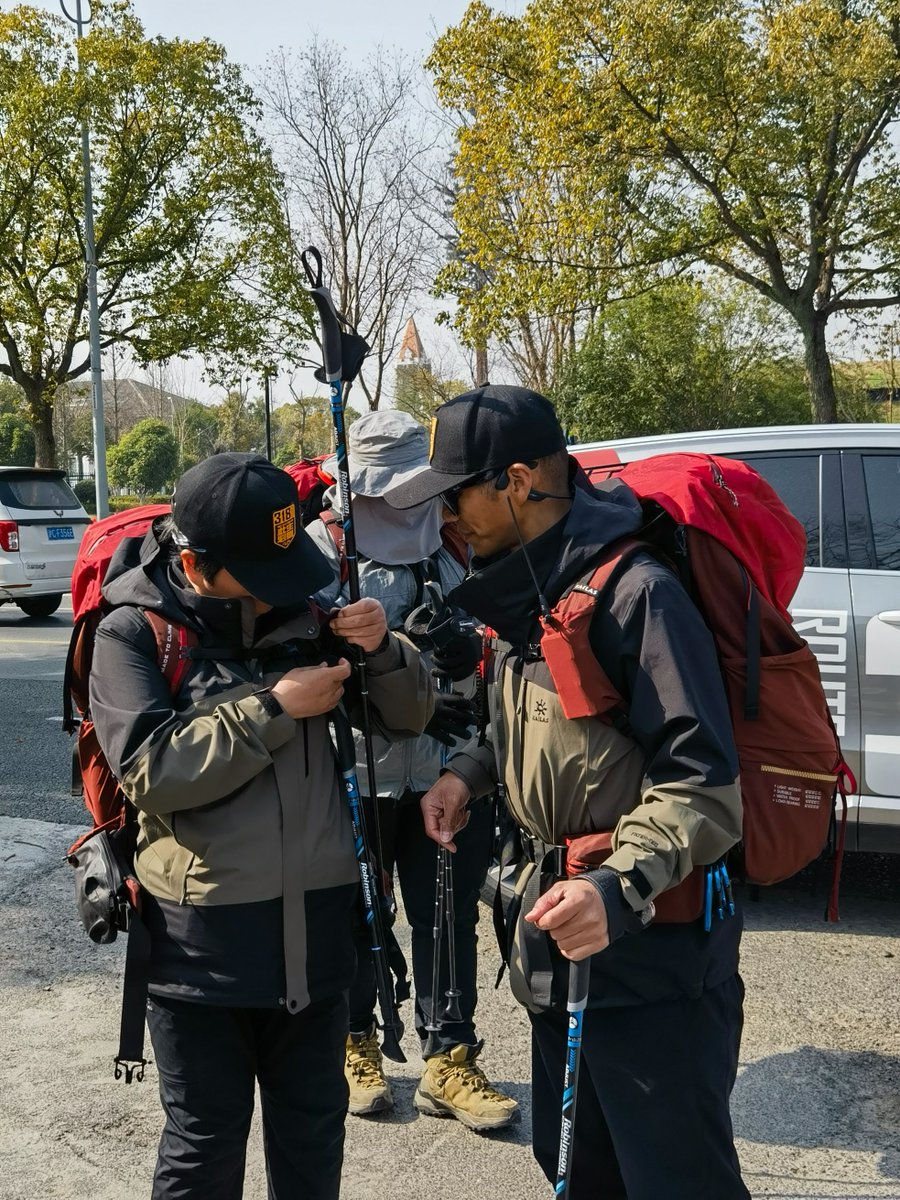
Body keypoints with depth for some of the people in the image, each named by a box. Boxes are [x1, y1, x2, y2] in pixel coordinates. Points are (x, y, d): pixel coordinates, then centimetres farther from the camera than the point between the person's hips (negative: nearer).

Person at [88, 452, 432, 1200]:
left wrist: (381, 650, -13)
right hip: (201, 939, -4)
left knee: (315, 1131, 18)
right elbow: (152, 769, -19)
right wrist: (274, 707, -19)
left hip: (316, 928, 4)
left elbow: (409, 716, 7)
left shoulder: (305, 610, 4)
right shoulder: (133, 632, -7)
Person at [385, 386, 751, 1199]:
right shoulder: (527, 594, 10)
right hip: (561, 931, 9)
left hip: (652, 948, -9)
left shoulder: (635, 591, -21)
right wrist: (471, 771, 7)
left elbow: (703, 784, -23)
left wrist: (622, 888, -36)